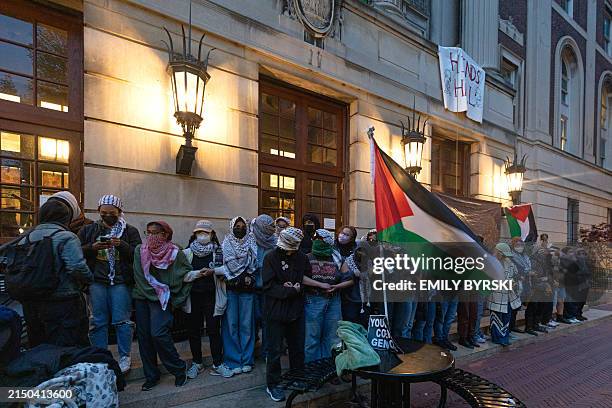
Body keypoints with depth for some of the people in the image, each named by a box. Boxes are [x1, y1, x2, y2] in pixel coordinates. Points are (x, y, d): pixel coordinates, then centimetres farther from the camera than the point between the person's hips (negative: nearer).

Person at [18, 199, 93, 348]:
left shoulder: (26, 238, 8)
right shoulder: (67, 237, -13)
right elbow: (77, 267, -23)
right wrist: (88, 279, -5)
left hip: (30, 303, 7)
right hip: (62, 301, -7)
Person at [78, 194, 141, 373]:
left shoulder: (130, 231, 6)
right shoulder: (88, 230, 12)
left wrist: (122, 245, -18)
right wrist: (92, 247, -12)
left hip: (121, 281, -2)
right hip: (96, 280, 2)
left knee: (121, 320, 1)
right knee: (98, 321, 8)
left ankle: (125, 357, 14)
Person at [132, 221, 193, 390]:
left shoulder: (175, 253, -4)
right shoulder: (139, 251, 2)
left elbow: (189, 275, 2)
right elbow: (138, 276, 3)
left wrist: (178, 299, 0)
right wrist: (149, 292, -5)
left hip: (163, 299, -4)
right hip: (142, 298, 4)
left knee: (158, 334, -16)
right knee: (144, 336, 4)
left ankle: (179, 369, 3)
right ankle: (151, 376, 20)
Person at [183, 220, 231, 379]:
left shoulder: (218, 251, 3)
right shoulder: (187, 252, 5)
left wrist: (212, 271, -19)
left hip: (211, 296, -1)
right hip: (193, 296, 1)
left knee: (214, 330, 1)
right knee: (193, 330, 9)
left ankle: (217, 364, 13)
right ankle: (197, 363, 25)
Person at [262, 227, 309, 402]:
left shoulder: (301, 258, -1)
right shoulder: (271, 257, -12)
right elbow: (269, 286, -17)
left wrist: (298, 287, -11)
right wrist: (292, 291, -17)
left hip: (296, 310, 4)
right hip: (276, 311, -4)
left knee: (298, 348, 17)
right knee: (275, 350, 6)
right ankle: (272, 384, 23)